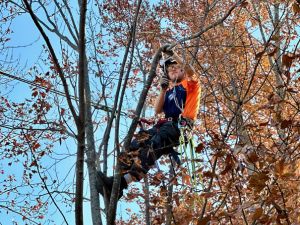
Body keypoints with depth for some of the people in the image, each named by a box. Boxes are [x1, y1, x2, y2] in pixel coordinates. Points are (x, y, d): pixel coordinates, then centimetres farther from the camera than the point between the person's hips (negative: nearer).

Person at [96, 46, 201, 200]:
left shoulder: (190, 84, 17)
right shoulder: (168, 91, 33)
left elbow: (190, 70, -8)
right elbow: (157, 111, 19)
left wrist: (173, 54, -11)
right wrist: (163, 89, 9)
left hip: (180, 126, -7)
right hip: (165, 124, 7)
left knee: (152, 147, -33)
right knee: (135, 145, -20)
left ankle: (123, 181, -51)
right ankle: (118, 178, -37)